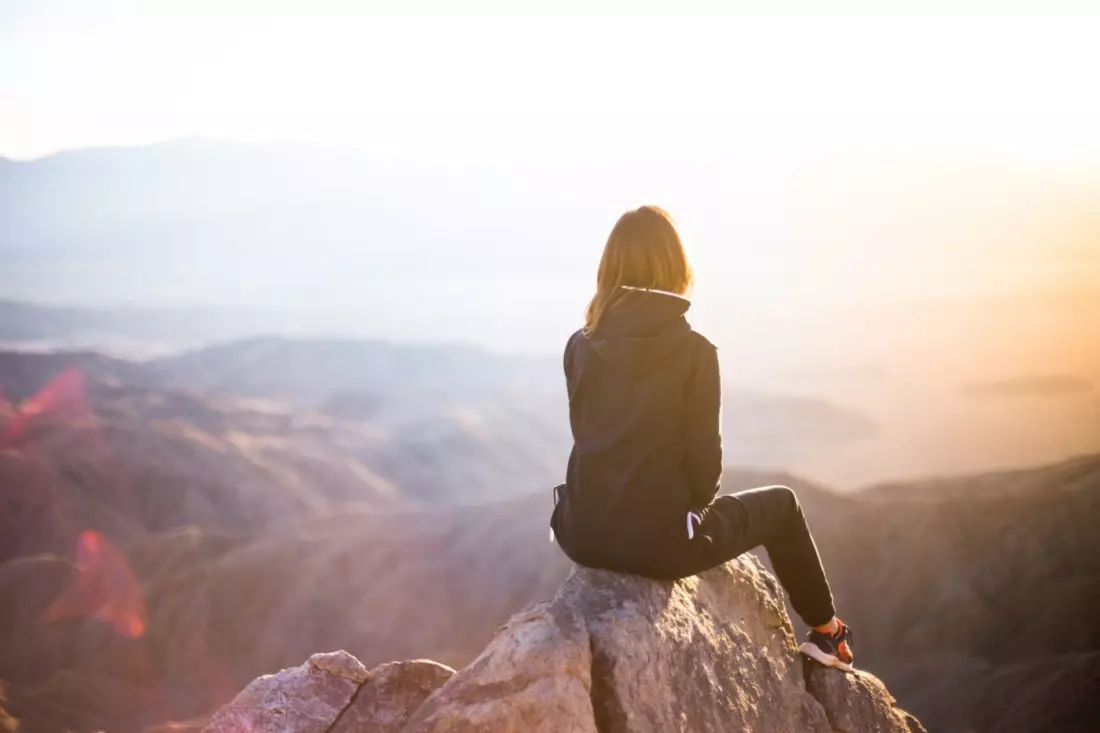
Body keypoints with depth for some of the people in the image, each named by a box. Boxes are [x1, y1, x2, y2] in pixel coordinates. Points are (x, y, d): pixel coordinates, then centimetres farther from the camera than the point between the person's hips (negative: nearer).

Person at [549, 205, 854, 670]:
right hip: (659, 540, -4)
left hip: (585, 534, 5)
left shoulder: (580, 346, 0)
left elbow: (591, 440, 10)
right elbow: (703, 458, -9)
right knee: (781, 504, 23)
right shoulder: (693, 351, -12)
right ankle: (826, 633, 38)